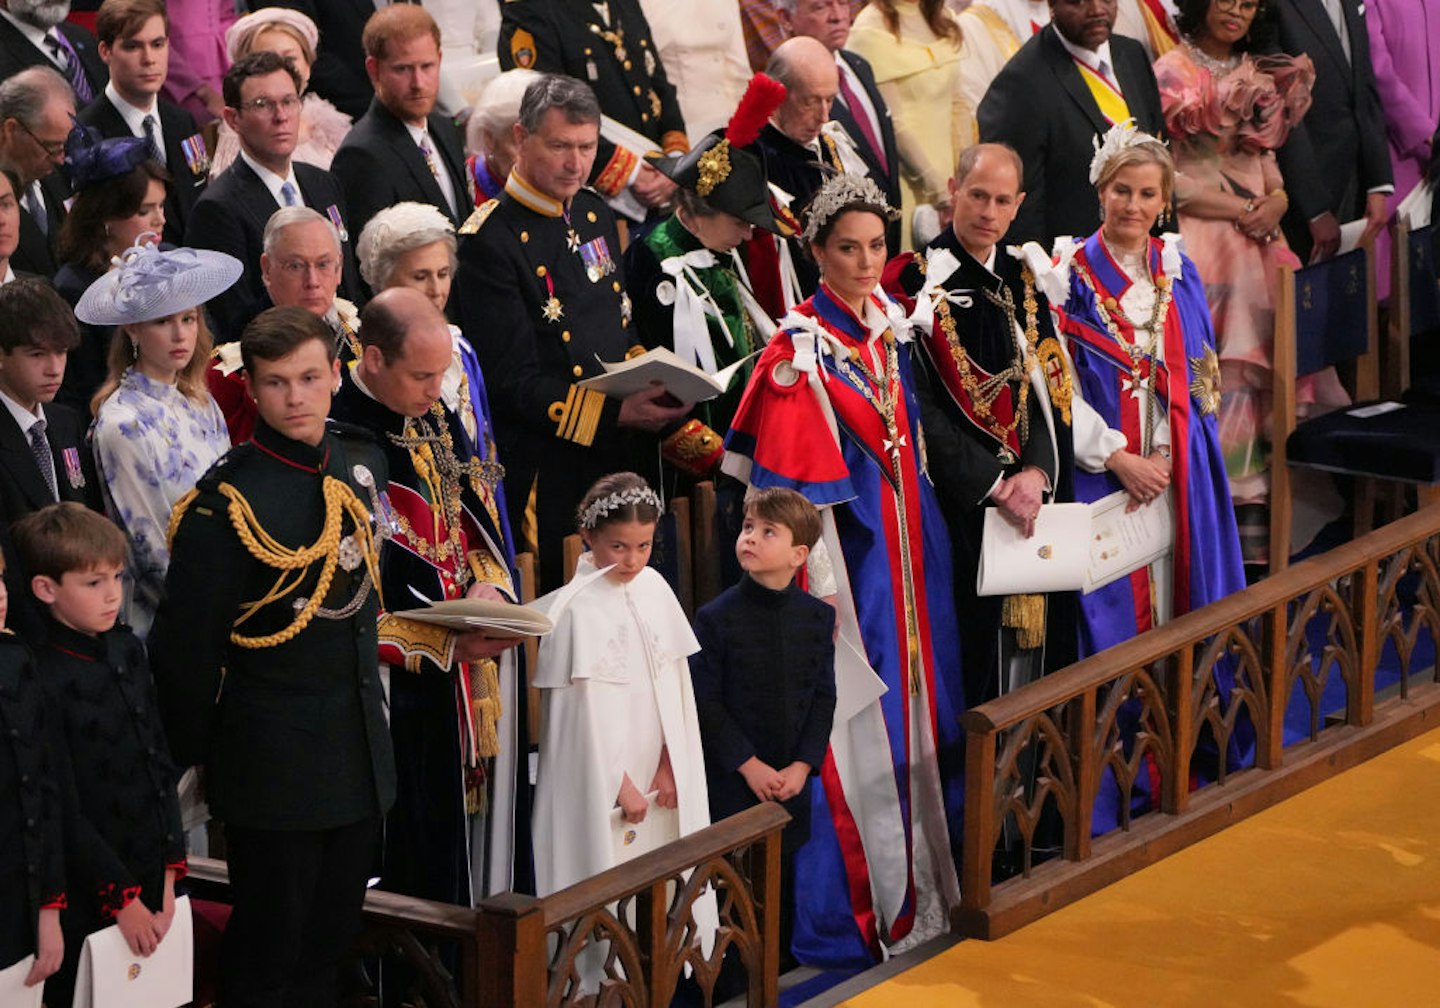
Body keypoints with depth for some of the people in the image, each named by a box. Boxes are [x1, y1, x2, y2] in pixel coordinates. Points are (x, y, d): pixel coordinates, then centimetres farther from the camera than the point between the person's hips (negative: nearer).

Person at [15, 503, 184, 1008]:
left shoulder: (126, 649, 5)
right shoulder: (42, 679, -17)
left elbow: (159, 759, 9)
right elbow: (63, 809, -15)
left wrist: (168, 872, 3)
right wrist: (121, 897, -11)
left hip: (150, 878, 6)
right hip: (89, 902, -6)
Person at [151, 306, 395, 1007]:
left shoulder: (362, 463, 3)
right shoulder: (225, 500, -18)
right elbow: (186, 648, -13)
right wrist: (192, 761, -6)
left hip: (361, 755, 7)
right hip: (275, 758, -6)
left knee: (330, 945, 16)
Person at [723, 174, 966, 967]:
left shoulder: (890, 324, 8)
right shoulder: (801, 350, -14)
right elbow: (789, 484, -16)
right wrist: (816, 583, -20)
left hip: (907, 544, 8)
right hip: (846, 551, -8)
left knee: (915, 707, 12)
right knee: (853, 719, -5)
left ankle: (918, 883, 23)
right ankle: (852, 910, 2)